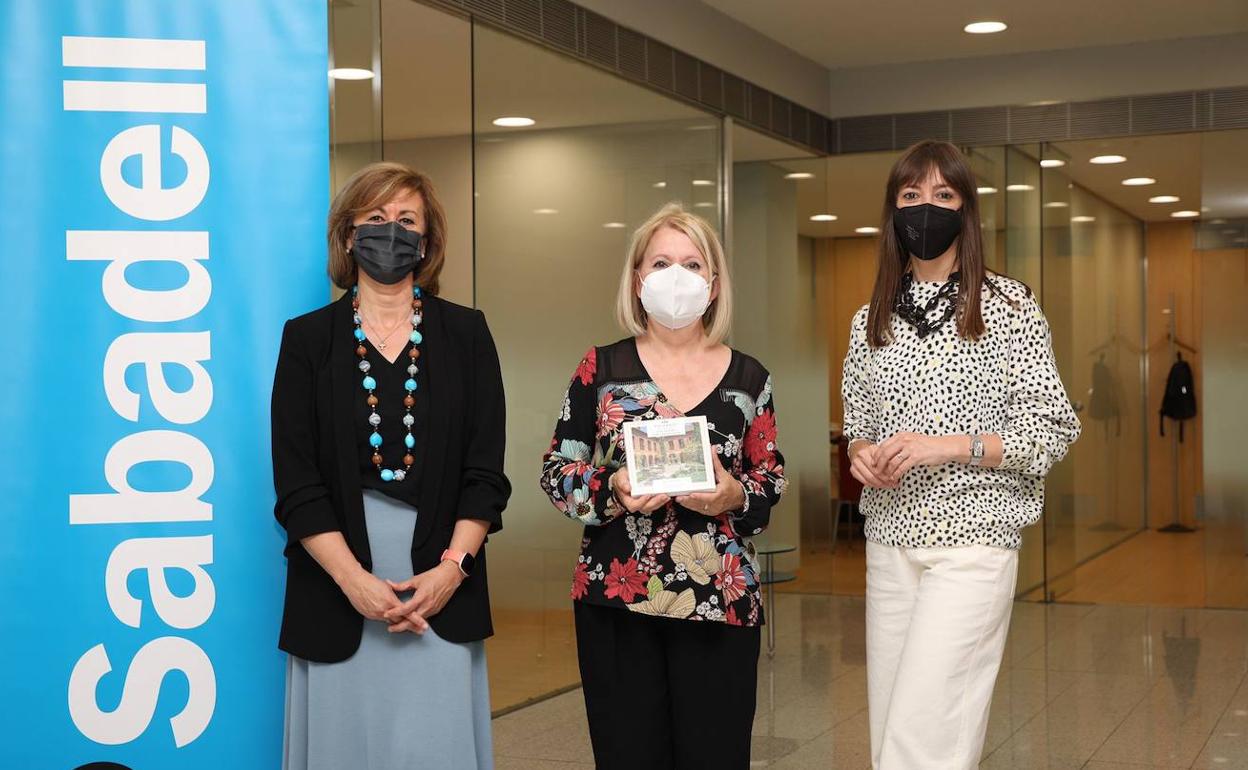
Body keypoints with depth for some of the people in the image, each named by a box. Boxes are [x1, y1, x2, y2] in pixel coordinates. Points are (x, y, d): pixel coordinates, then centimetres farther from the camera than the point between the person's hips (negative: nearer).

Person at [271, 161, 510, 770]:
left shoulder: (464, 334, 7)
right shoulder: (308, 338, 4)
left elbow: (485, 472, 2)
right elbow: (296, 482, -2)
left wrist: (452, 567, -10)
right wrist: (354, 579, -12)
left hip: (442, 587, 1)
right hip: (338, 586, 0)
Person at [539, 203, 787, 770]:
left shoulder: (748, 378, 5)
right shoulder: (602, 368, 2)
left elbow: (772, 480, 11)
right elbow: (556, 471, 4)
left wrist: (735, 497, -11)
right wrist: (611, 491, -15)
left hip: (721, 601, 1)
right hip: (617, 596, 0)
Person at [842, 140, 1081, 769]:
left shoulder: (1007, 306, -2)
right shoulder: (871, 320, 11)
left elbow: (1053, 428, -4)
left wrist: (948, 446, -16)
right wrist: (861, 453, -3)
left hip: (972, 536, -5)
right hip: (891, 536, 5)